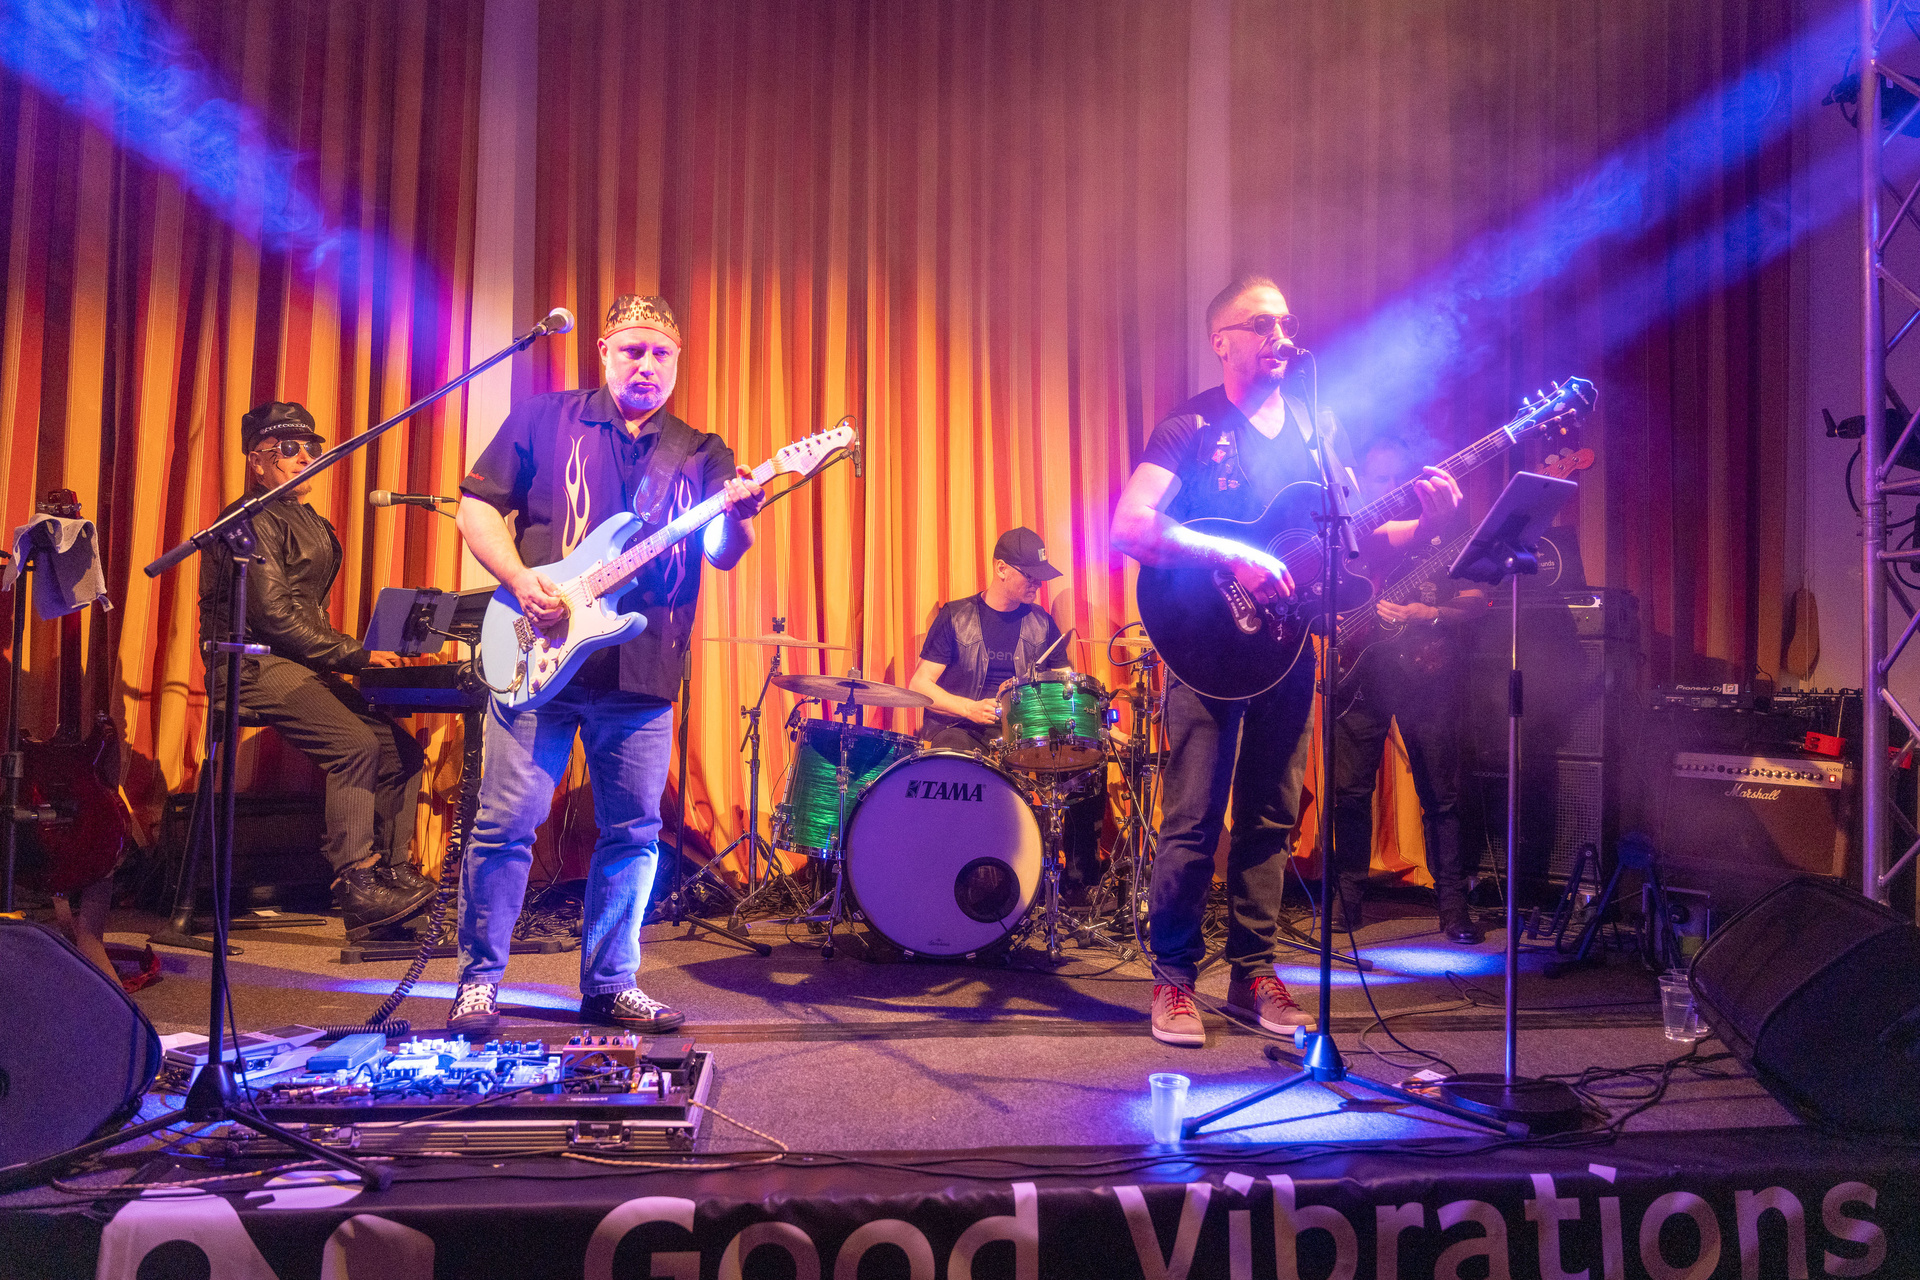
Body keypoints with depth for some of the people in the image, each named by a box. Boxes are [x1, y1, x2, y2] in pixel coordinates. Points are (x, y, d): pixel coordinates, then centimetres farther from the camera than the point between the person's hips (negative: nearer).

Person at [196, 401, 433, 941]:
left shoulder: (312, 526, 23)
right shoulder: (252, 520, -8)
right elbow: (273, 615, -17)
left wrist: (358, 653, 8)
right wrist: (353, 654, -18)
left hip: (304, 666, 9)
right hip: (254, 667, -9)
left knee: (403, 748, -5)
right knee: (357, 742, -28)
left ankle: (393, 874, 0)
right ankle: (357, 886, -25)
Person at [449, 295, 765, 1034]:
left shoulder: (700, 455, 12)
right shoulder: (546, 419, 7)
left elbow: (722, 554, 0)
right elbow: (476, 508, 5)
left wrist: (737, 516, -23)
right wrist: (520, 580, -11)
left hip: (642, 675, 3)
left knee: (633, 832, 7)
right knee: (507, 822, -1)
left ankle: (608, 984, 21)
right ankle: (478, 980, 14)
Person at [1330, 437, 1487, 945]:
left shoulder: (1442, 525, 5)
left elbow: (1476, 601, 1)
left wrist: (1426, 614, -15)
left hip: (1428, 670, -1)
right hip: (1361, 671, 1)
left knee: (1441, 793, 1)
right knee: (1350, 792, 2)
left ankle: (1454, 906, 11)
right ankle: (1346, 902, 15)